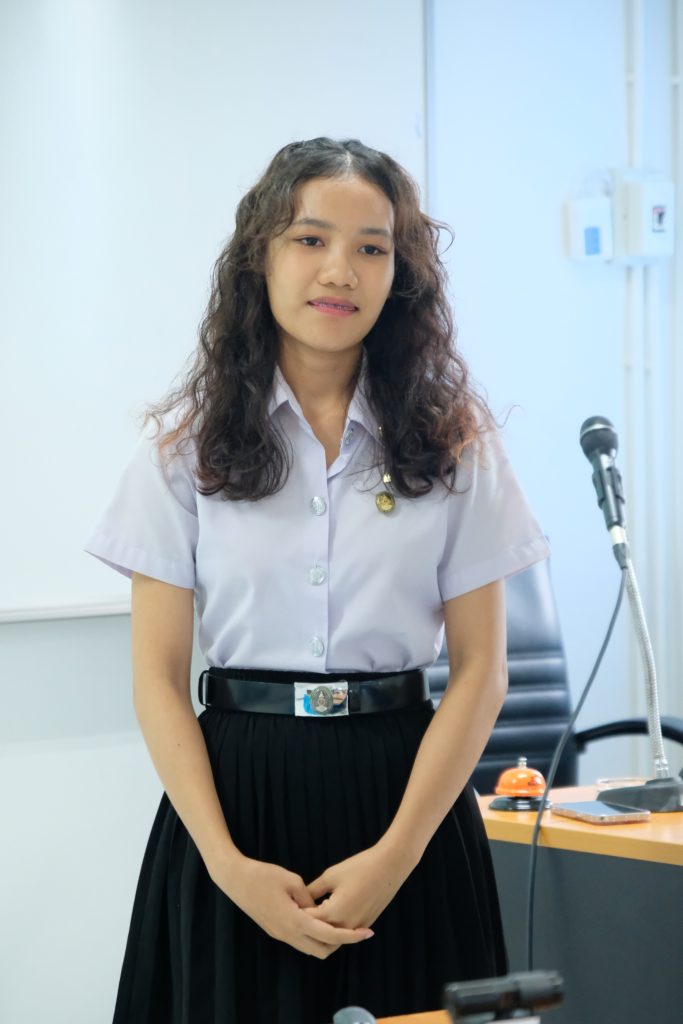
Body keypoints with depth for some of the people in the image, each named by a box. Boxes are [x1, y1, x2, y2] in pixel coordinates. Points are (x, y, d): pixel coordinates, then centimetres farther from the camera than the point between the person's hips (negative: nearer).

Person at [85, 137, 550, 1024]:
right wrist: (228, 865, -12)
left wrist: (395, 857, -11)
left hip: (404, 790, 0)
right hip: (236, 789, 0)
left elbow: (479, 669, -1)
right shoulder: (187, 442, 2)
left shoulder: (453, 440, 3)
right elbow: (158, 675, -1)